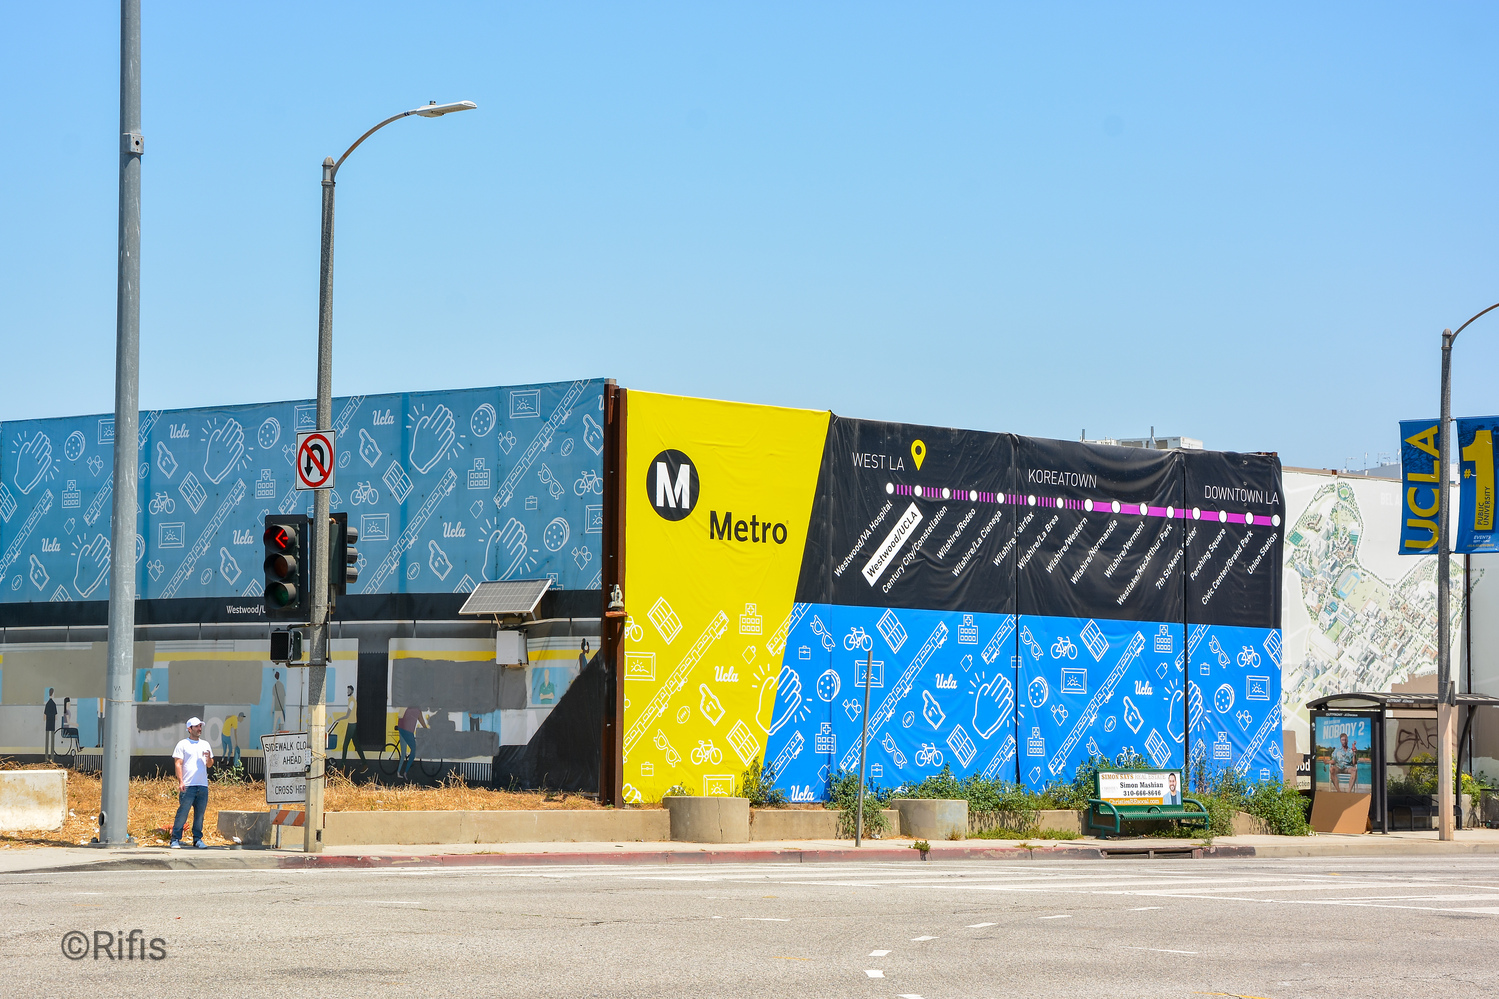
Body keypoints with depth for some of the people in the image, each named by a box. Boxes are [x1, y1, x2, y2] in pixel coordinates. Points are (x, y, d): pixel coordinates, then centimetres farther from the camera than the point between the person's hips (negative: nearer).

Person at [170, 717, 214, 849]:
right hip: (187, 786, -5)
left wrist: (208, 758, -2)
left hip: (203, 785, 5)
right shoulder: (183, 744, 3)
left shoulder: (205, 745, 18)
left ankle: (198, 839, 14)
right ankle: (175, 839, -3)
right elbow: (178, 763, -3)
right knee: (182, 813, -7)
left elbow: (209, 765, 21)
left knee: (200, 813, 6)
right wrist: (180, 782, -12)